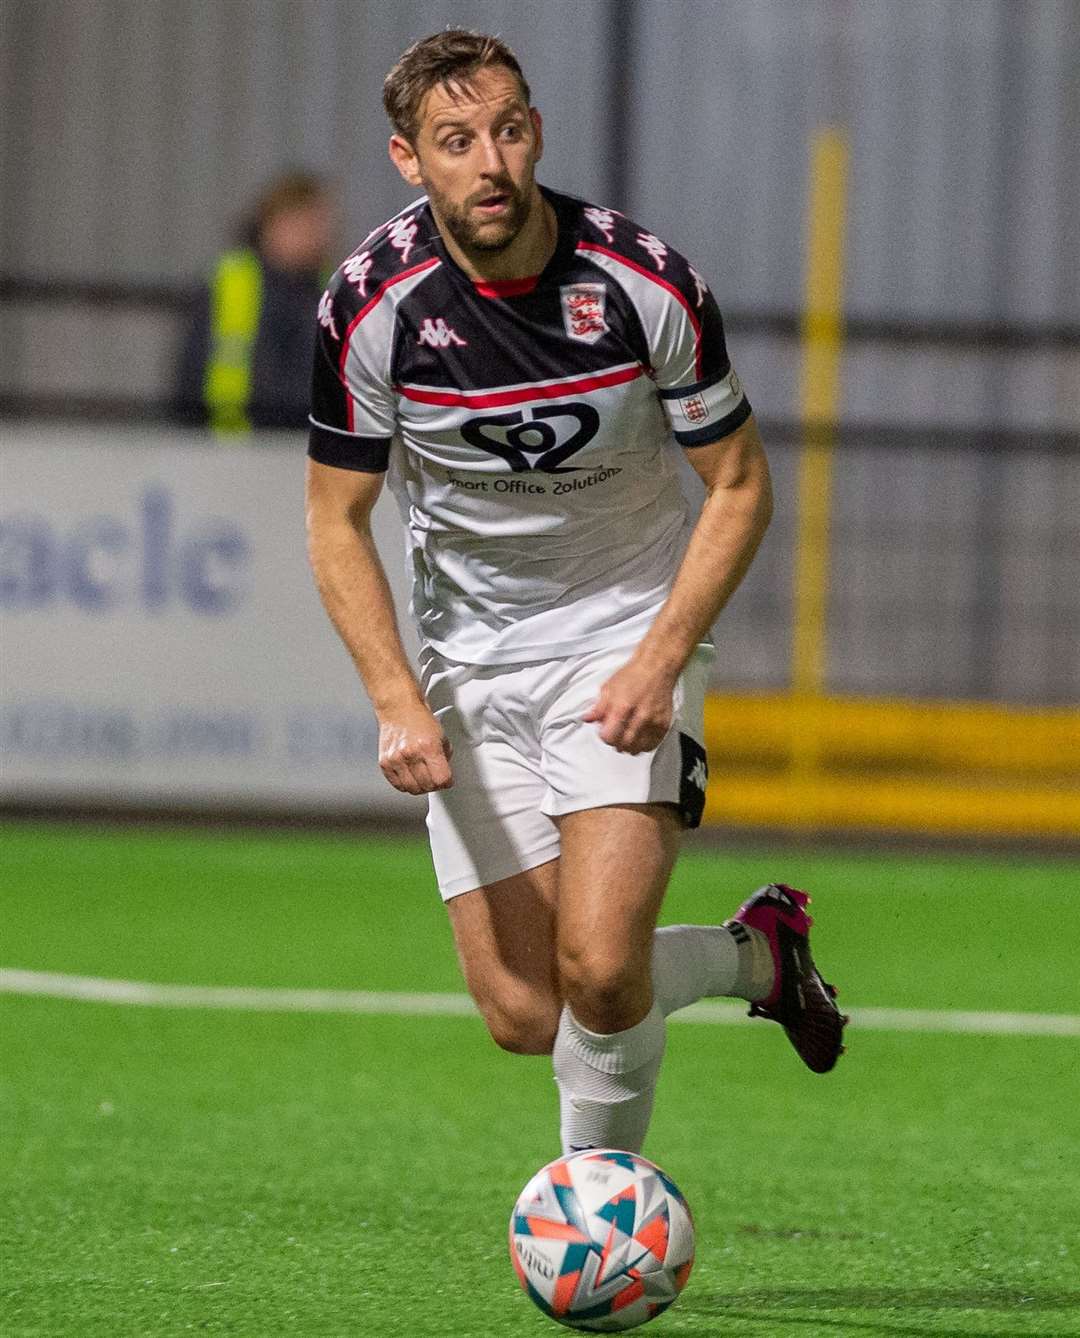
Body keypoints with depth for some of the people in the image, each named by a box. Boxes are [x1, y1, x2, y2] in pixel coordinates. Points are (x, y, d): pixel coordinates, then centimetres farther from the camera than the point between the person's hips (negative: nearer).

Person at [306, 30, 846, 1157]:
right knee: (523, 1014, -3)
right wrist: (398, 702, -17)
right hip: (469, 661, 2)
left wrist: (660, 662, -18)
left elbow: (738, 484, -5)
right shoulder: (371, 303, -14)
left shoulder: (646, 282, -16)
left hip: (628, 640, -2)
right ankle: (753, 955, 25)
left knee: (599, 967, -21)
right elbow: (337, 522, -4)